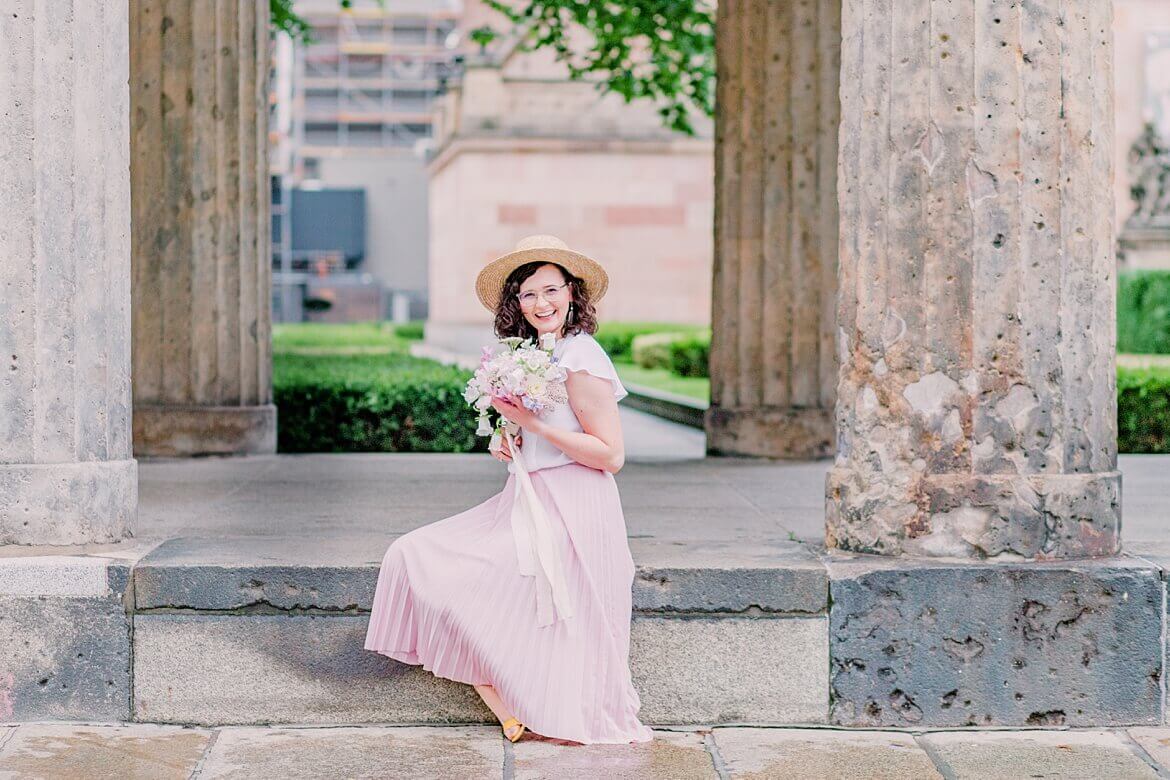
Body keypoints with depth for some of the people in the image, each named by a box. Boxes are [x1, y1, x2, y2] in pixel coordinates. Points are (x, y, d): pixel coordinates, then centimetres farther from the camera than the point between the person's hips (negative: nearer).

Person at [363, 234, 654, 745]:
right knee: (416, 556, 5)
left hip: (568, 512, -10)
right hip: (526, 503, 10)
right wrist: (514, 446, 3)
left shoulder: (582, 359, -14)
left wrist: (530, 422, -19)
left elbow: (610, 454, -18)